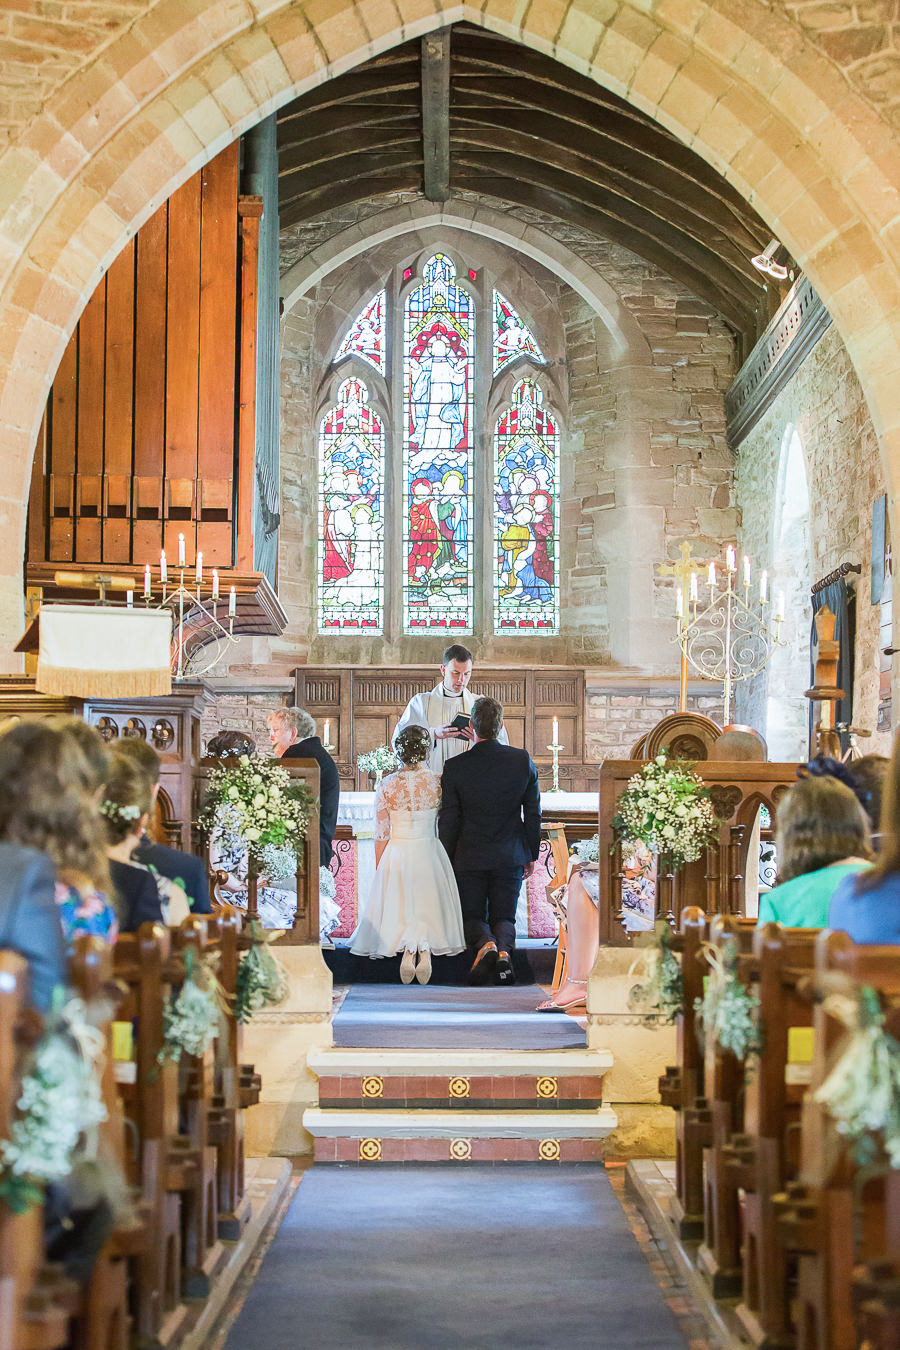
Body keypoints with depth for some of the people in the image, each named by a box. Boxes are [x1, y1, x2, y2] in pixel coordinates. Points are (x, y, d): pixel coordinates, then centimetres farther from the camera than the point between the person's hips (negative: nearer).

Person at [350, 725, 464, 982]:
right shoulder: (437, 783, -8)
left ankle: (408, 945, -20)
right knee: (428, 912, 12)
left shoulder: (387, 786, -8)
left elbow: (381, 836, -5)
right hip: (429, 855, 1)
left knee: (398, 913, 12)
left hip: (396, 857, -1)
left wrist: (379, 872, 7)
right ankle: (426, 946, -20)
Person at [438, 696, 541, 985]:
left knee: (472, 917, 12)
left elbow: (448, 820, -5)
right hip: (510, 858, 2)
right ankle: (504, 949, -21)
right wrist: (531, 854, 13)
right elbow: (533, 813, 2)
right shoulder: (523, 760, -5)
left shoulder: (455, 767, -11)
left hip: (469, 858, -1)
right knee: (504, 917, 12)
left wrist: (447, 863, 6)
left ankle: (485, 943, -21)